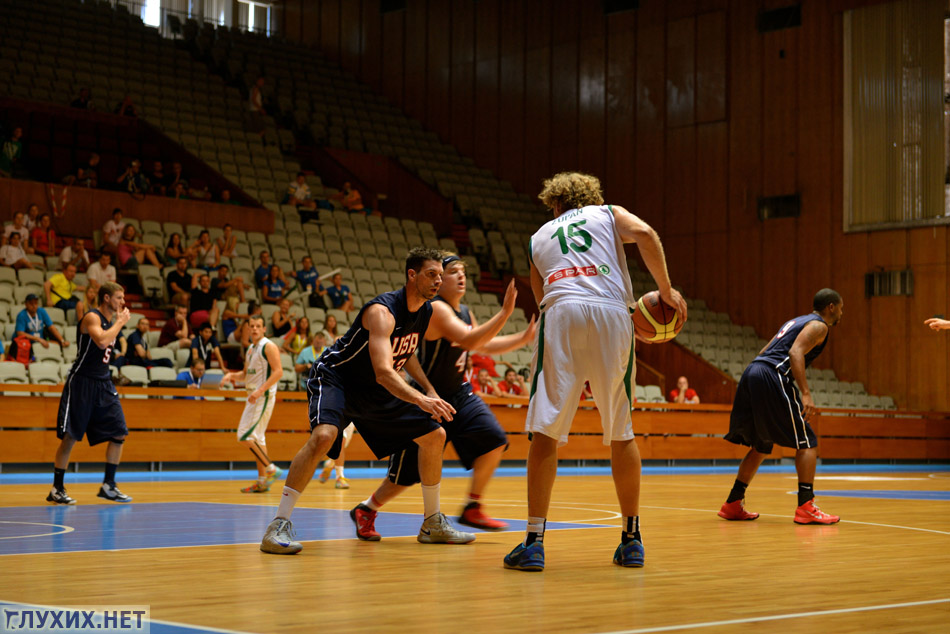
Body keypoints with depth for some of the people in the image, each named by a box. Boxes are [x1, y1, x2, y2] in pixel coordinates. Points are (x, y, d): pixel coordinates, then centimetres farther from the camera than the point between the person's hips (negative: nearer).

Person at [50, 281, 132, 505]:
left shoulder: (112, 319, 13)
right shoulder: (92, 317, -12)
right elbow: (101, 341, -31)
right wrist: (121, 322, -20)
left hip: (103, 383, 8)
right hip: (82, 381, -8)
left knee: (119, 434, 2)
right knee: (69, 436, -4)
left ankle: (108, 486, 11)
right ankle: (56, 489, 4)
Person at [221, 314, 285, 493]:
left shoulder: (269, 346, -10)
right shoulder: (250, 349, 17)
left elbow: (278, 372, -18)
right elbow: (246, 374, 27)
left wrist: (260, 390, -25)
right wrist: (232, 375, 6)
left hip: (264, 396, -10)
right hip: (254, 397, 10)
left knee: (245, 435, -15)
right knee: (257, 437, 10)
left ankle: (271, 469, -9)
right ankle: (262, 481, 13)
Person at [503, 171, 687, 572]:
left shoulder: (537, 238, 30)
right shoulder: (609, 214, 25)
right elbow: (643, 233, 3)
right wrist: (666, 289, 7)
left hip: (560, 314, 0)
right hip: (611, 313, 0)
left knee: (546, 431, -1)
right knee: (621, 432, 10)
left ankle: (534, 542, -8)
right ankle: (632, 540, 16)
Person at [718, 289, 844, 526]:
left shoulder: (796, 321, 30)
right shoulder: (818, 325, 3)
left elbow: (764, 353, 28)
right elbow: (796, 352, -15)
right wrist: (806, 394, -22)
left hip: (752, 373, 9)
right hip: (772, 376, -9)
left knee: (761, 445, 19)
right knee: (807, 442, -3)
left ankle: (733, 505, 20)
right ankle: (805, 508, -10)